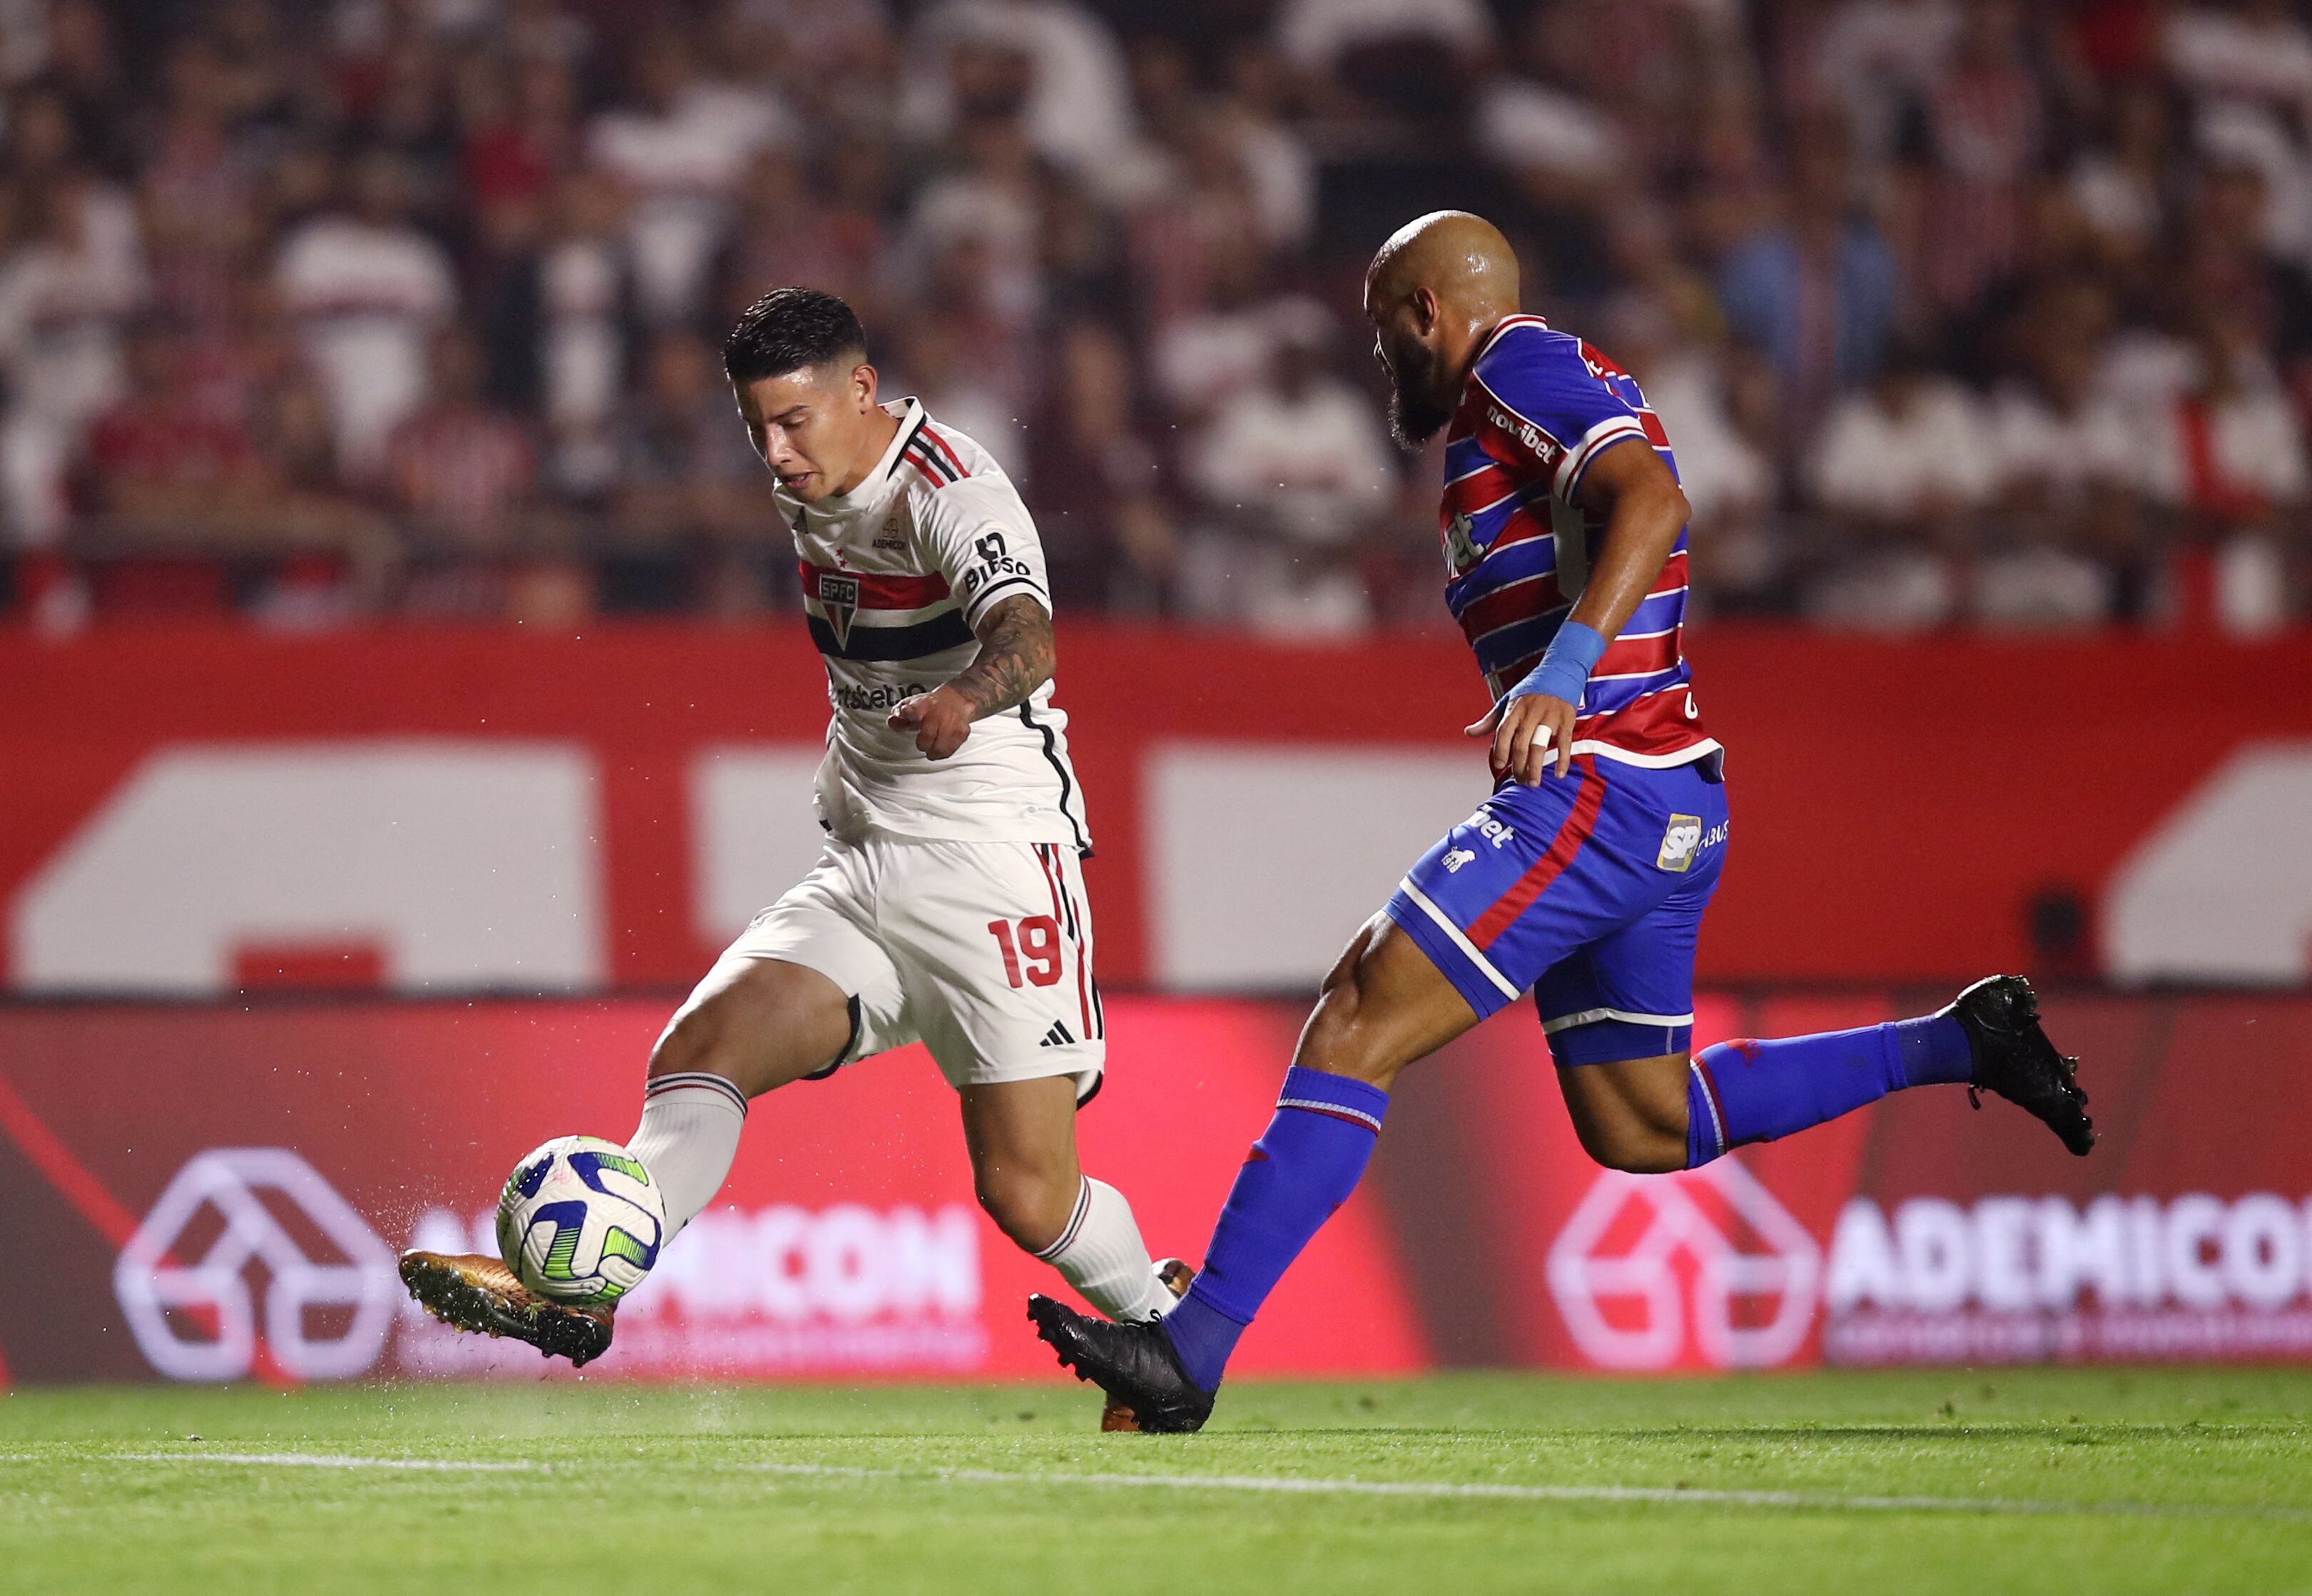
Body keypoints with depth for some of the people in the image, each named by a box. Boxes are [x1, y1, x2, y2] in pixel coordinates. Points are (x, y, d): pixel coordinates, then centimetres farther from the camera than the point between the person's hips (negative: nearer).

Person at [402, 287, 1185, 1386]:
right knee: (703, 1044, -19)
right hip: (861, 873, 7)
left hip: (997, 863, -7)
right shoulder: (808, 497, 9)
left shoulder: (953, 496, -16)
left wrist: (965, 696, -58)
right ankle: (577, 1292, -32)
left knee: (1026, 1194, -8)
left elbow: (1027, 638, -37)